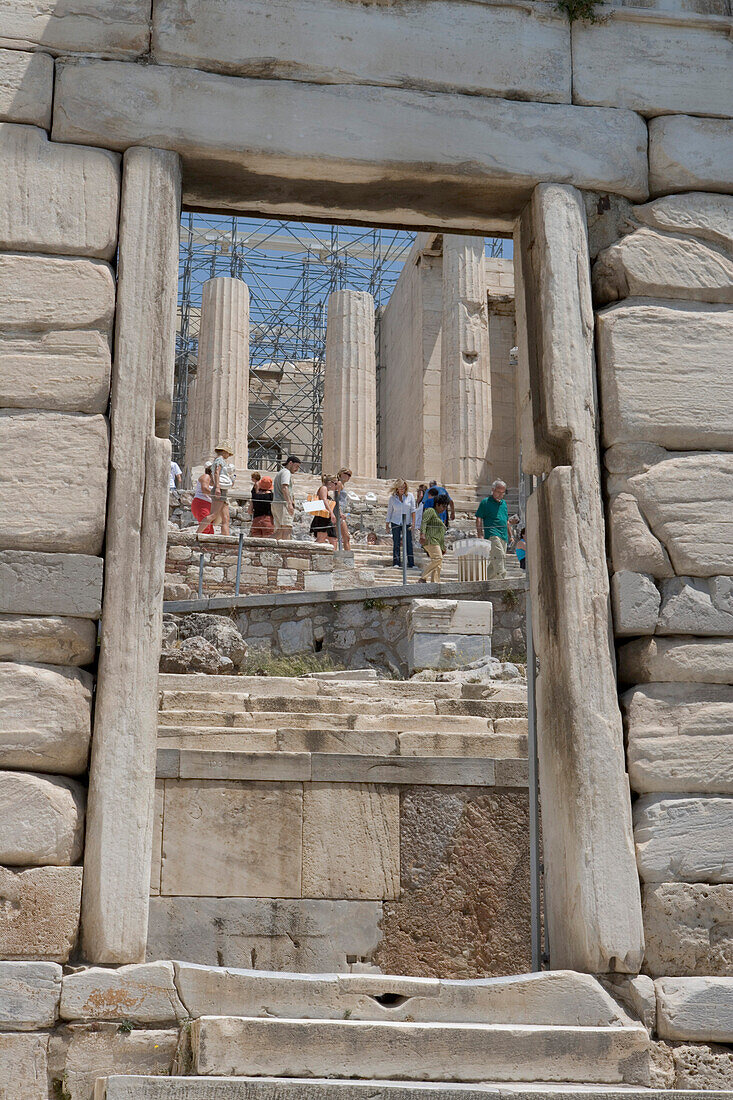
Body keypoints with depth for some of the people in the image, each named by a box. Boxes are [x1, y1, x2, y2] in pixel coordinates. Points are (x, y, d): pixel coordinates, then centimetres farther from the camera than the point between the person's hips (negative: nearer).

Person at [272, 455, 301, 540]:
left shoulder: (279, 473, 28)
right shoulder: (286, 472, -4)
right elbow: (284, 488, -18)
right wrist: (290, 503, -26)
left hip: (275, 503, 10)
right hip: (283, 504, -10)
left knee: (279, 530, 6)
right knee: (287, 527, -19)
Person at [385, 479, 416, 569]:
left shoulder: (410, 496, -1)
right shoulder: (392, 498, 0)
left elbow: (413, 510, -1)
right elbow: (389, 511, 8)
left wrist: (413, 523, -8)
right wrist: (387, 524, 9)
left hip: (407, 523, 0)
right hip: (396, 523, 0)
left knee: (409, 543, -3)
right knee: (396, 543, -1)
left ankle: (411, 564, -1)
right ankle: (396, 563, 4)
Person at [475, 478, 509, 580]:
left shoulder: (504, 503, 21)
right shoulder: (485, 502, 2)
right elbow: (478, 519, -2)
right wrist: (480, 536, -11)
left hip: (503, 536, 7)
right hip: (492, 535, -7)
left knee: (494, 563, 7)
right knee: (500, 556, -23)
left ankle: (486, 580, 18)